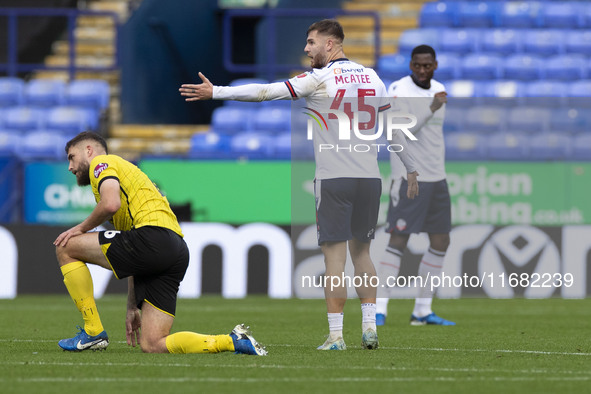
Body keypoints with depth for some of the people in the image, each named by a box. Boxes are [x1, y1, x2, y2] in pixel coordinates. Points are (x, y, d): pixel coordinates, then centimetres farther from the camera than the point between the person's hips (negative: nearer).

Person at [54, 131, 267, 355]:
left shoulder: (102, 163, 10)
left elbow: (111, 204, -14)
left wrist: (82, 228, 4)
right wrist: (132, 307, 32)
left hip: (154, 236, -9)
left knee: (66, 248, 3)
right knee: (152, 345, 3)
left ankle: (93, 332, 2)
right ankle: (234, 341, -4)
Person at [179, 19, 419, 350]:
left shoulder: (320, 79, -6)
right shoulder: (371, 77, 11)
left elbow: (265, 92, -8)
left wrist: (215, 92, -4)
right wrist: (411, 169, 25)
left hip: (334, 179, -5)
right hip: (370, 178, 5)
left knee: (335, 258, -3)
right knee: (362, 252, 15)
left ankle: (336, 336, -4)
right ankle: (370, 328, 10)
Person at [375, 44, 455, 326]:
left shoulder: (439, 90, 12)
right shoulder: (398, 90, -11)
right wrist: (432, 108, -30)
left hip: (436, 178, 8)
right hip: (408, 179, -8)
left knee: (440, 243, 8)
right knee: (398, 242, -12)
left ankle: (422, 311, 15)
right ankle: (379, 310, -11)